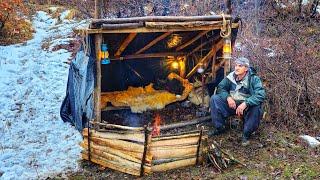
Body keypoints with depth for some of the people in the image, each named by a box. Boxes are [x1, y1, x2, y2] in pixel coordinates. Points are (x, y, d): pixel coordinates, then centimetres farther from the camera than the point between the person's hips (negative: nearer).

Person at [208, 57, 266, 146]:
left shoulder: (254, 79, -18)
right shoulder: (231, 77, -5)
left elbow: (261, 95, -31)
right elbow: (220, 88, 2)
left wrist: (245, 103, -43)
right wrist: (228, 97, -19)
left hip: (247, 107, -4)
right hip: (231, 104, 4)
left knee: (256, 107, -37)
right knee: (214, 98, -14)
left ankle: (246, 134, -15)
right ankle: (220, 128, -1)